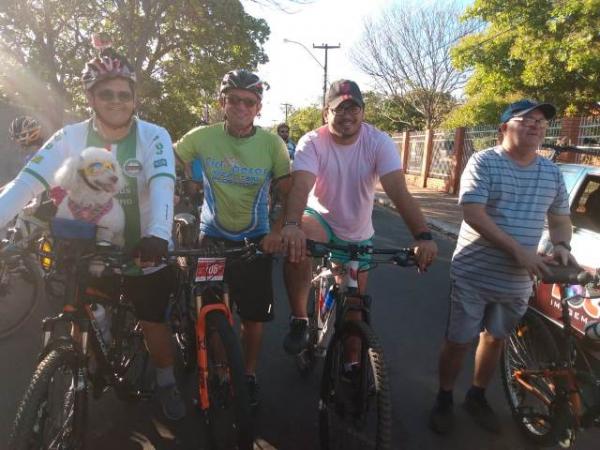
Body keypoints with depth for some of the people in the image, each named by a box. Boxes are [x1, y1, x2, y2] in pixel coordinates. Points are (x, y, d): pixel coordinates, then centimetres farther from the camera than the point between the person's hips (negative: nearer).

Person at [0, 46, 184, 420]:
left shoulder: (153, 136, -13)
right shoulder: (71, 137, -7)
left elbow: (163, 184, -30)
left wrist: (158, 235, -47)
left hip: (144, 250, -2)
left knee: (153, 322, 8)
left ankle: (166, 383, 34)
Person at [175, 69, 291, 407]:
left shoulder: (272, 144, -9)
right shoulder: (202, 137, -10)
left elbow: (291, 194, -6)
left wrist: (278, 231, -20)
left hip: (255, 239, 0)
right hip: (213, 235, 0)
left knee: (254, 315, 7)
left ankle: (250, 375, 29)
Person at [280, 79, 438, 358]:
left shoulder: (379, 143, -17)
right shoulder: (312, 142, -18)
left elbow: (399, 191, -28)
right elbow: (300, 185, -35)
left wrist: (423, 236, -42)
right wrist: (292, 225, -55)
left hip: (358, 234, 2)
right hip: (321, 218, -1)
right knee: (295, 245, -36)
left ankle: (352, 360, 36)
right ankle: (299, 322, -15)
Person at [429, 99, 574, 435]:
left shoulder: (552, 173, 6)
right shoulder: (484, 162, -11)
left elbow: (560, 218, 17)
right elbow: (473, 214, -20)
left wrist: (562, 245, -6)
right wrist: (518, 251, -24)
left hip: (518, 281, 5)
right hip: (474, 276, -5)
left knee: (495, 339, 20)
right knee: (459, 342, 6)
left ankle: (477, 397, 41)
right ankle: (444, 400, 29)